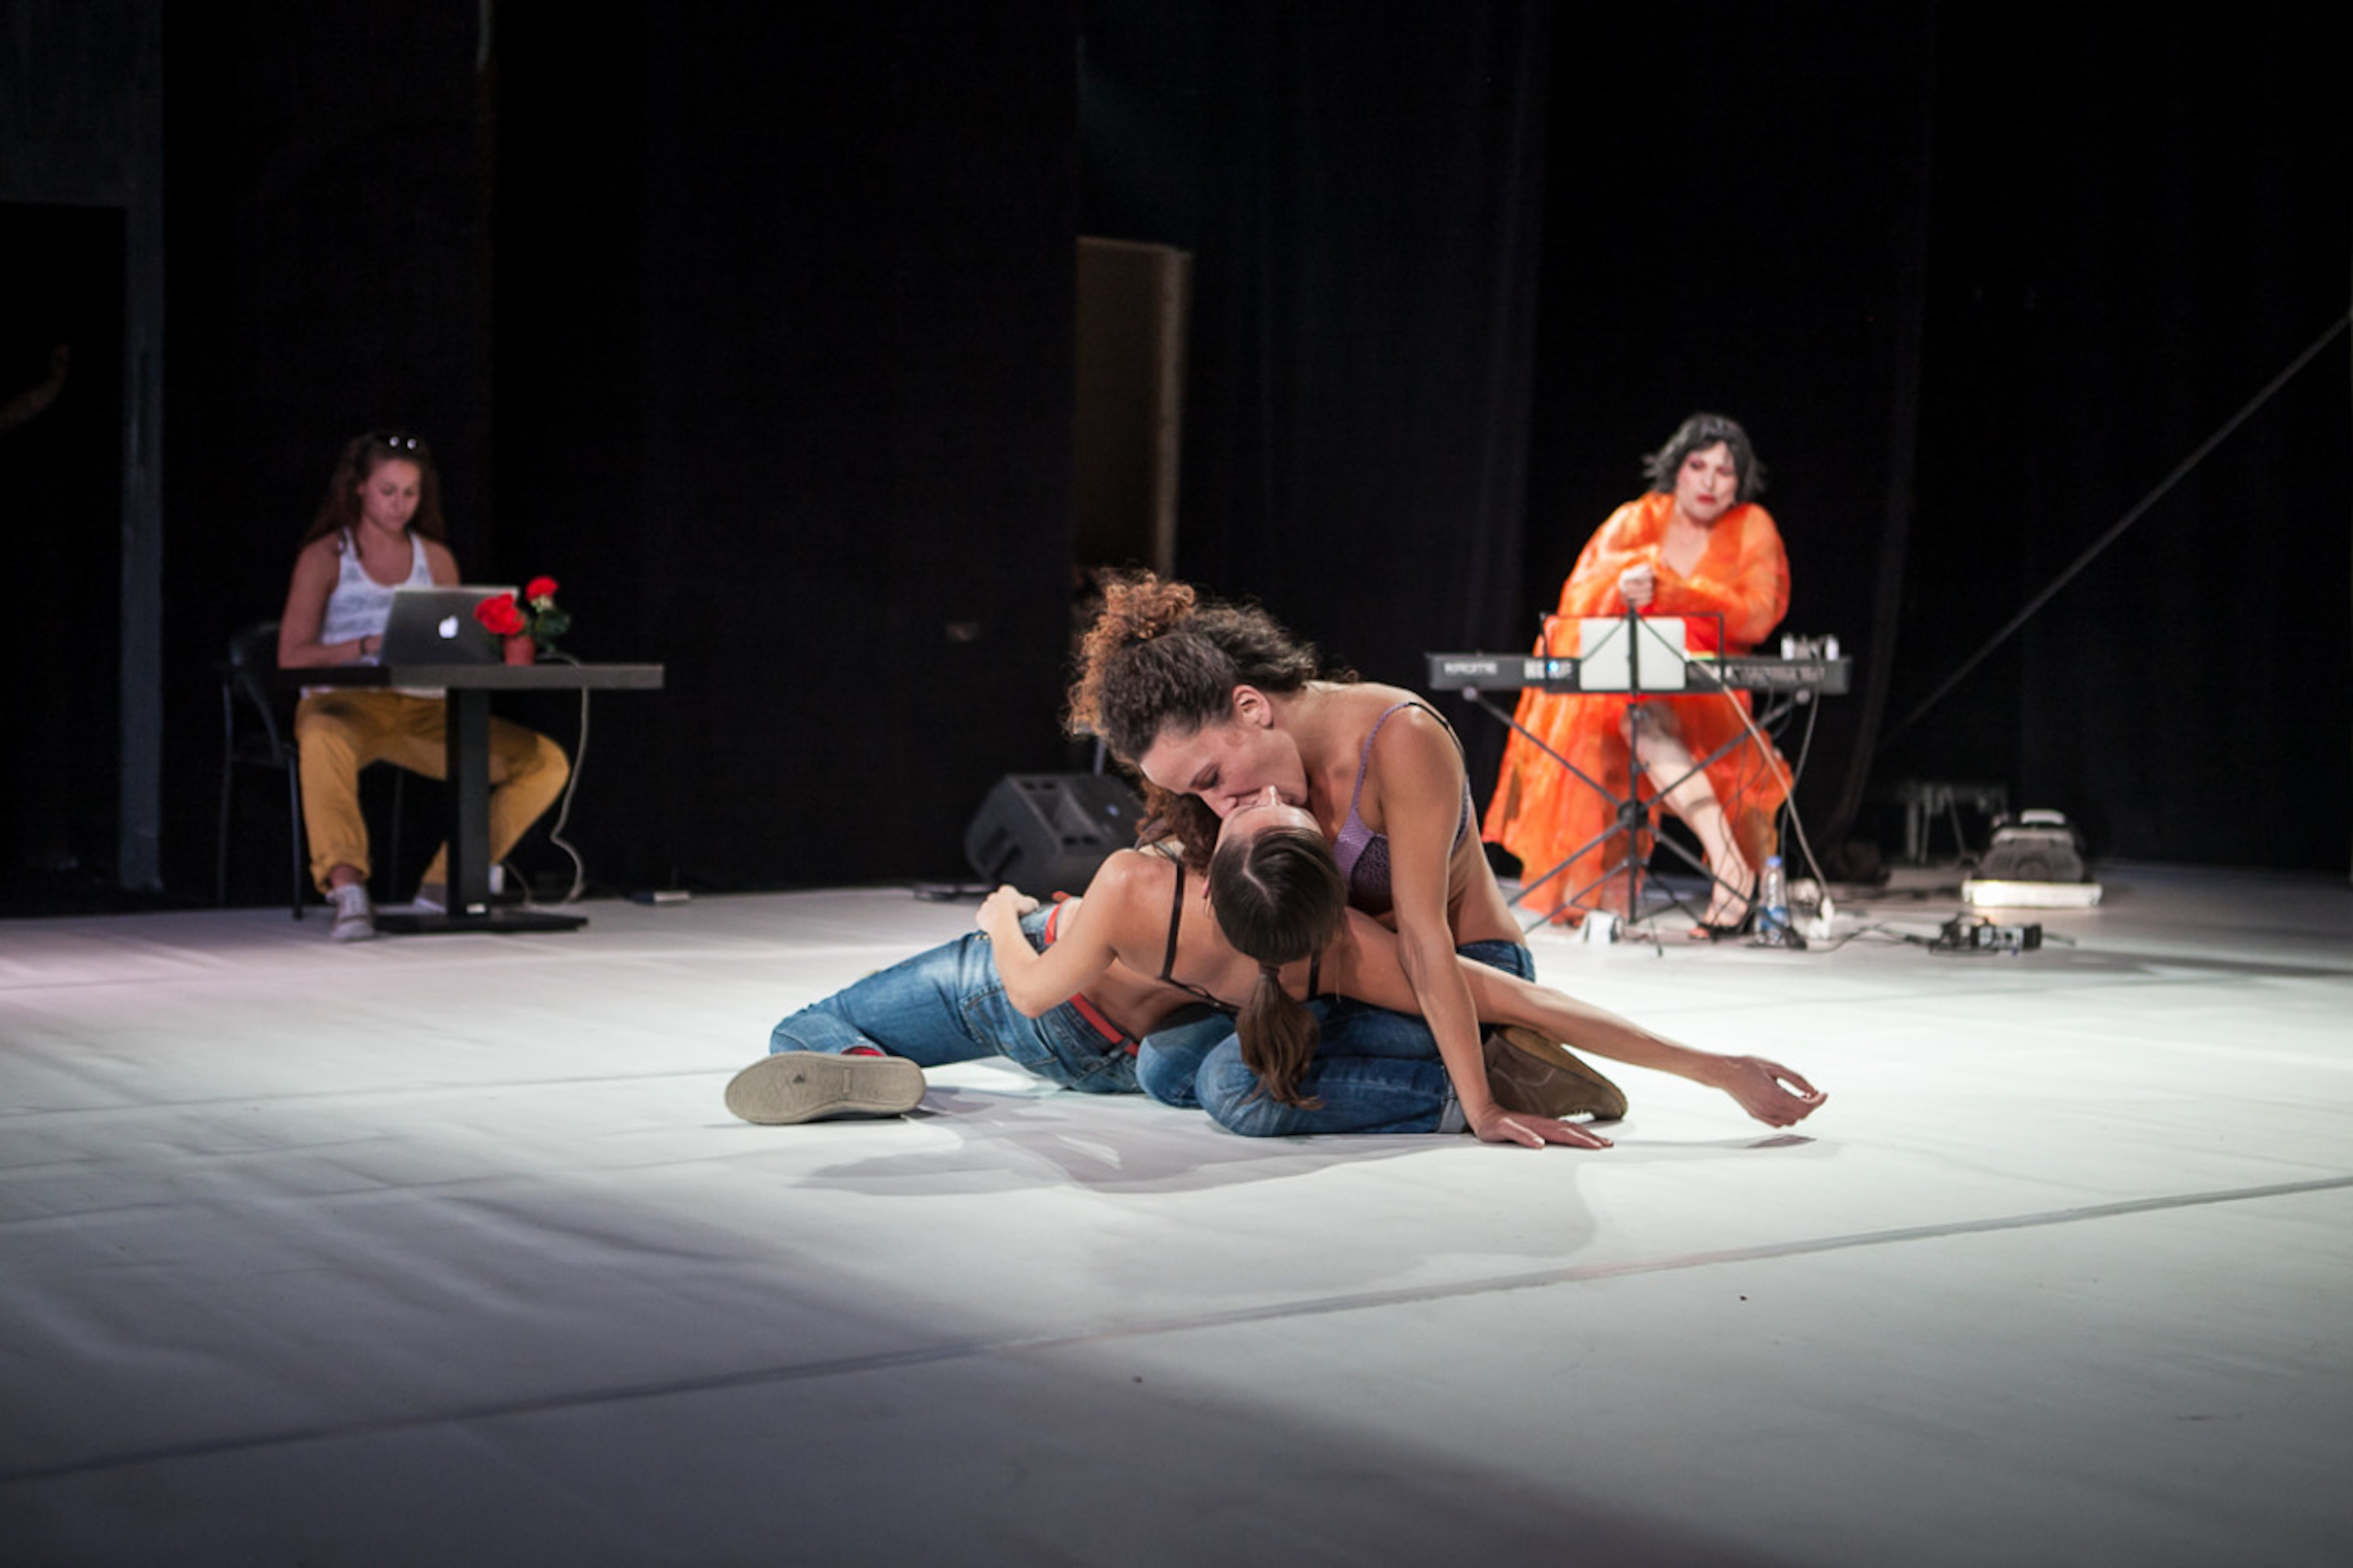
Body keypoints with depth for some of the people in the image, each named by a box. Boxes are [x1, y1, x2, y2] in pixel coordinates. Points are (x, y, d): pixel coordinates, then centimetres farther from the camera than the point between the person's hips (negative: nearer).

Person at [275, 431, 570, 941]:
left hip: (423, 708, 4)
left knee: (546, 763, -13)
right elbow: (291, 655, -6)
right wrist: (370, 645, -20)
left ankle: (447, 881, -9)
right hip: (344, 705, -4)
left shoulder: (436, 558, 15)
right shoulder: (326, 555, 3)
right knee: (325, 741, -44)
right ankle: (348, 892, -46)